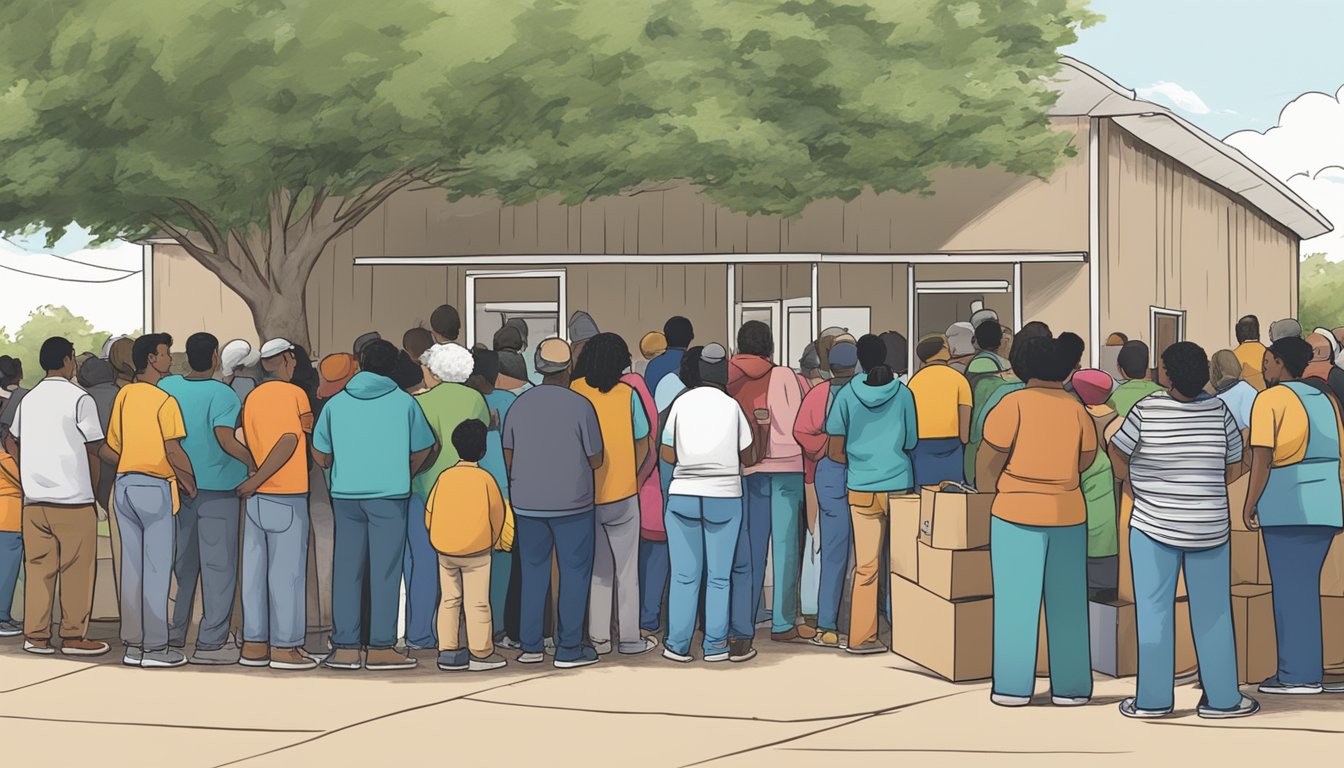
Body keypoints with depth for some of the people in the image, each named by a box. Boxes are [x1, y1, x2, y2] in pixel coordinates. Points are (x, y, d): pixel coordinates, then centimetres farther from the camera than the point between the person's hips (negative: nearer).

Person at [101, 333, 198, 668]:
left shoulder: (124, 395, 9)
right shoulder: (164, 400, -12)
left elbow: (109, 450, 11)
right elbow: (173, 451, -18)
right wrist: (192, 480, -1)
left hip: (125, 485, 7)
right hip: (155, 487, -7)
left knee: (131, 566, 11)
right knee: (157, 568, -1)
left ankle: (133, 644, 15)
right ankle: (155, 647, 2)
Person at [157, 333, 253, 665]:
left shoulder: (167, 386, 3)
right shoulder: (222, 394, -14)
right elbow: (225, 438, -25)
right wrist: (251, 463, -11)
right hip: (216, 488, -6)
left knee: (182, 563, 17)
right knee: (218, 565, 1)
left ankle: (174, 633, 24)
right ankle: (210, 642, 1)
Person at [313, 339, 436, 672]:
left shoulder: (336, 403, 6)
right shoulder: (403, 402, 1)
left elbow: (320, 454, 10)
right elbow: (421, 451, 8)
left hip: (345, 495, 3)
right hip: (390, 494, -3)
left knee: (346, 570, 7)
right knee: (385, 570, 0)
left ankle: (345, 648, 7)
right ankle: (381, 648, 0)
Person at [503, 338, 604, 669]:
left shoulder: (520, 404, 2)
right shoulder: (580, 406, -10)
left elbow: (508, 457, 6)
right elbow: (595, 460, -5)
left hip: (526, 502, 4)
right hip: (571, 503, -4)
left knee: (533, 571, 14)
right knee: (574, 573, 5)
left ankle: (530, 646, 15)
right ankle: (569, 649, 5)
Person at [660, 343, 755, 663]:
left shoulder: (681, 403, -1)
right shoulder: (732, 406, -3)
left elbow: (668, 455, 0)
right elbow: (747, 457, 2)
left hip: (683, 495, 1)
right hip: (725, 498, -1)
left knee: (684, 576, 5)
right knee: (719, 576, 5)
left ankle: (678, 645, 6)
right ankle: (715, 645, 7)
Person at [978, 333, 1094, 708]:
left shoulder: (1014, 404, -8)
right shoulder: (1076, 409, 2)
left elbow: (988, 459, -7)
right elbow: (1086, 459, 11)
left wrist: (990, 495, 9)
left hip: (1017, 512, -3)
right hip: (1068, 514, 3)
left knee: (1016, 600, 2)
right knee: (1067, 602, 9)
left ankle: (1014, 686, 3)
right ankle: (1071, 687, 13)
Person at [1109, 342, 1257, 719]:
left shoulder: (1146, 410, -11)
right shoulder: (1218, 411, -5)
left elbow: (1118, 457, -1)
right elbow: (1234, 469, 3)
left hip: (1153, 525, -2)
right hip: (1210, 528, 2)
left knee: (1154, 611, 4)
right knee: (1212, 613, 9)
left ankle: (1153, 698, 6)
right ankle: (1222, 698, 13)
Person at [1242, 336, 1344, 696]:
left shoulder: (1270, 399, -4)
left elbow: (1262, 457, -12)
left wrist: (1249, 504, -6)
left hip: (1287, 507, -7)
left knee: (1289, 588, -3)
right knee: (1306, 588, 12)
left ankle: (1297, 673, -3)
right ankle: (1308, 670, 13)